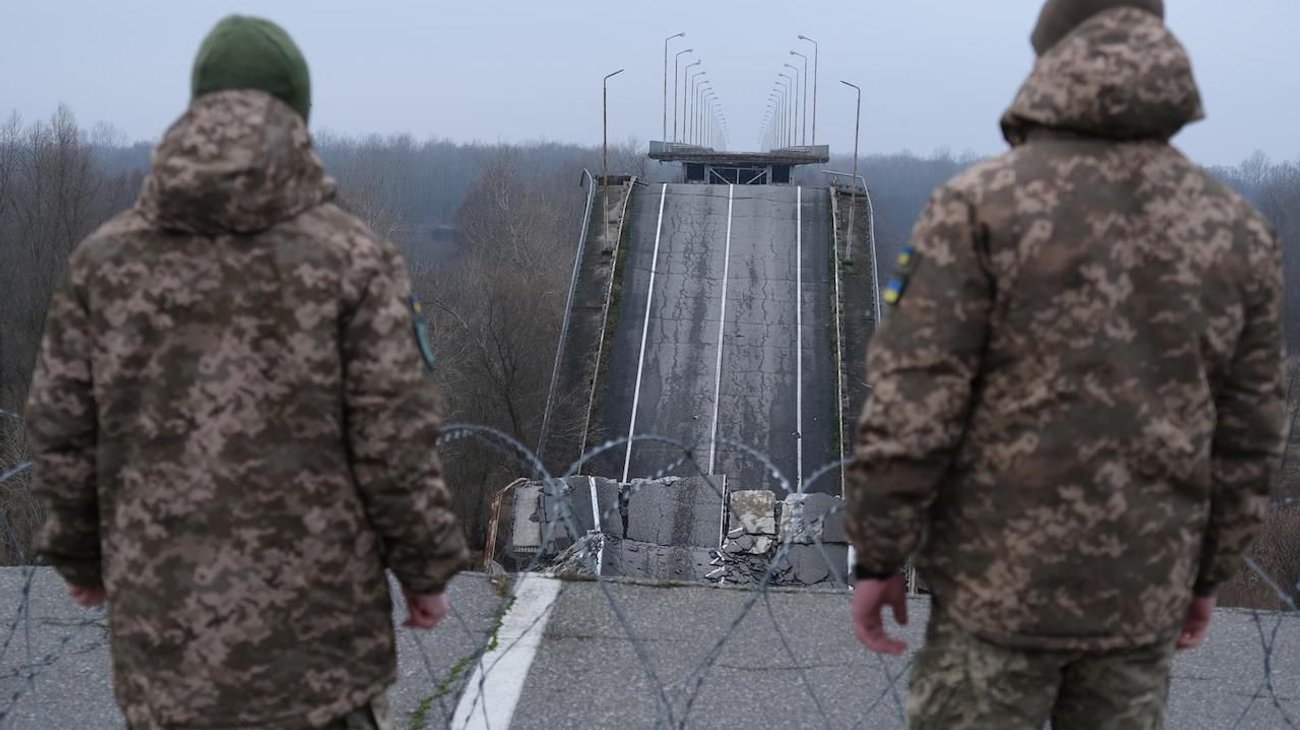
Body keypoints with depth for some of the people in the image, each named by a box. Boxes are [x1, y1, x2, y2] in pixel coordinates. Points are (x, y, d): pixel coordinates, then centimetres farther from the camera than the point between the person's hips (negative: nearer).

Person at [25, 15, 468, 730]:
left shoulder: (106, 255, -1)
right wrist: (427, 569, 3)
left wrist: (83, 554, 19)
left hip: (167, 609, 3)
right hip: (310, 606, -2)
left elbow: (62, 434, 2)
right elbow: (393, 442, -11)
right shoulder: (352, 256, -10)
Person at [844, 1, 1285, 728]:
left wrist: (878, 558, -5)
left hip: (1001, 581, -3)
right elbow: (1247, 435, 5)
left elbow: (910, 407, -16)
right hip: (1138, 589, 4)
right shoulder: (1237, 228, -1)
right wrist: (1208, 573, 17)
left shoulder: (980, 205, -14)